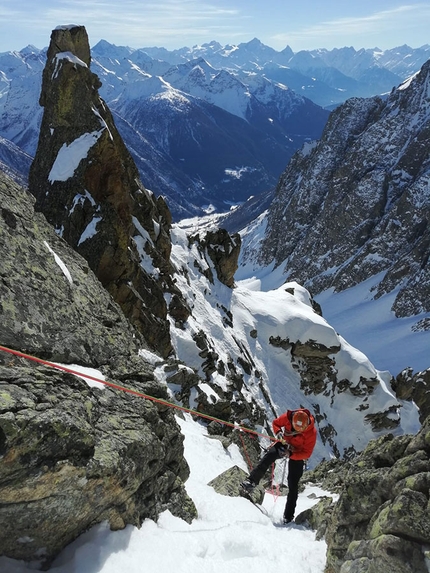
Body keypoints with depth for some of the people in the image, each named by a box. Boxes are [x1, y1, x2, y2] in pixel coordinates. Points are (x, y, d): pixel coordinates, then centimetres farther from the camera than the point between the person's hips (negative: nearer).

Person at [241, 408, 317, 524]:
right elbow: (275, 423, -5)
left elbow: (306, 453, -24)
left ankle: (288, 515, 12)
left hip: (297, 454, -2)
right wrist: (278, 433, -26)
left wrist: (290, 454, -36)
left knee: (293, 484, -2)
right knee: (269, 456, -30)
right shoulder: (288, 417, -25)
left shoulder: (311, 432, -30)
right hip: (284, 444, 2)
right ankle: (252, 481, -32)